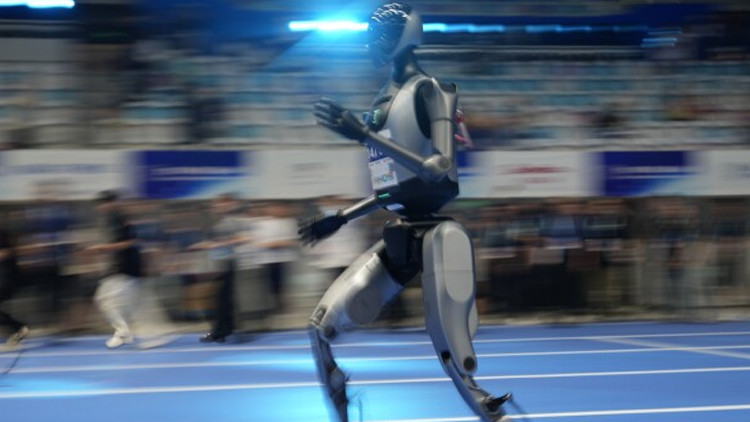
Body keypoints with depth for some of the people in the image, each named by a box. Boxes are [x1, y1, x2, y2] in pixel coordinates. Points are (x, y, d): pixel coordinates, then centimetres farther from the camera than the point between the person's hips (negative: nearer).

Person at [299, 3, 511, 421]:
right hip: (397, 239, 8)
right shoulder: (383, 101, 14)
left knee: (457, 362, -8)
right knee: (322, 328, 4)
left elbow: (443, 174, -21)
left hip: (435, 236, -8)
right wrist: (340, 218, 23)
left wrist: (365, 134, -24)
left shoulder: (430, 91, -9)